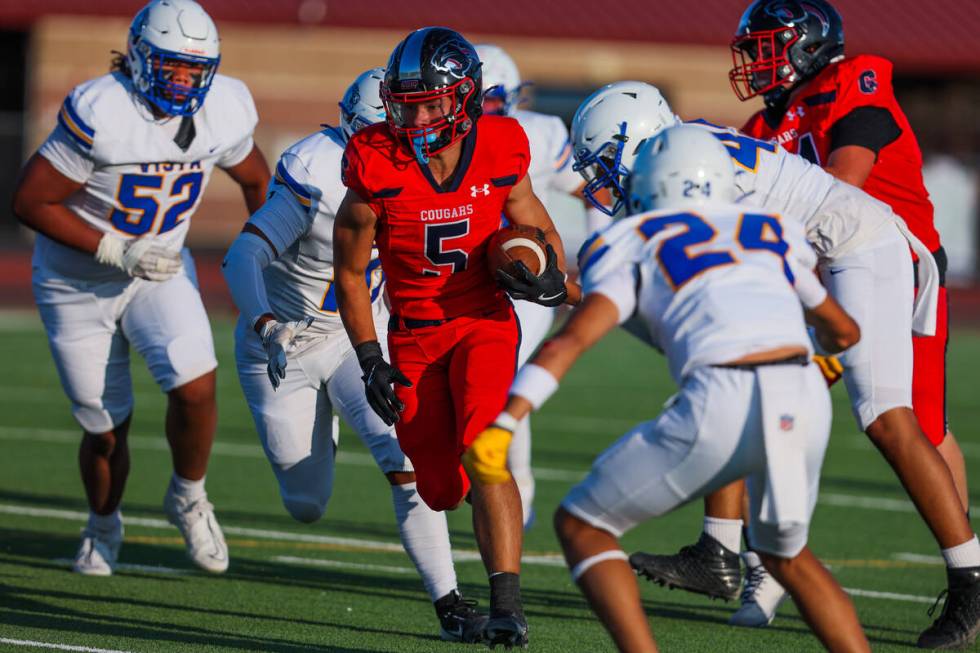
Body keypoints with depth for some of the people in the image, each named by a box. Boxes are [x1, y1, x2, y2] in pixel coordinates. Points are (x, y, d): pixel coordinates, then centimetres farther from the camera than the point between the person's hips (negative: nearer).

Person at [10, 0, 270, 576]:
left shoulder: (224, 111, -12)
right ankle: (104, 526, 37)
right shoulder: (100, 113, -28)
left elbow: (255, 178, 10)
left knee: (196, 387, -22)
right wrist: (116, 251, -26)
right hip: (78, 284, -3)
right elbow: (31, 201, -23)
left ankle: (189, 499, 6)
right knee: (106, 430, 5)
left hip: (159, 269, 3)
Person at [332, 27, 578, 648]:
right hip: (413, 336, 1)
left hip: (485, 323, -1)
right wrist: (371, 360, -6)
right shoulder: (377, 166, -15)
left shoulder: (500, 151, -11)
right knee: (442, 489, 5)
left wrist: (555, 280, -10)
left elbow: (535, 225, 10)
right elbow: (350, 273, -2)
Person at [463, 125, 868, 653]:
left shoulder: (635, 248, 18)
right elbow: (844, 331, 45)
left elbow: (570, 340, 0)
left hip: (722, 407, -5)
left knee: (580, 525, 14)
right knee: (784, 553, 32)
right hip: (806, 401, 5)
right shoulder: (773, 235, 30)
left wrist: (501, 426, -8)